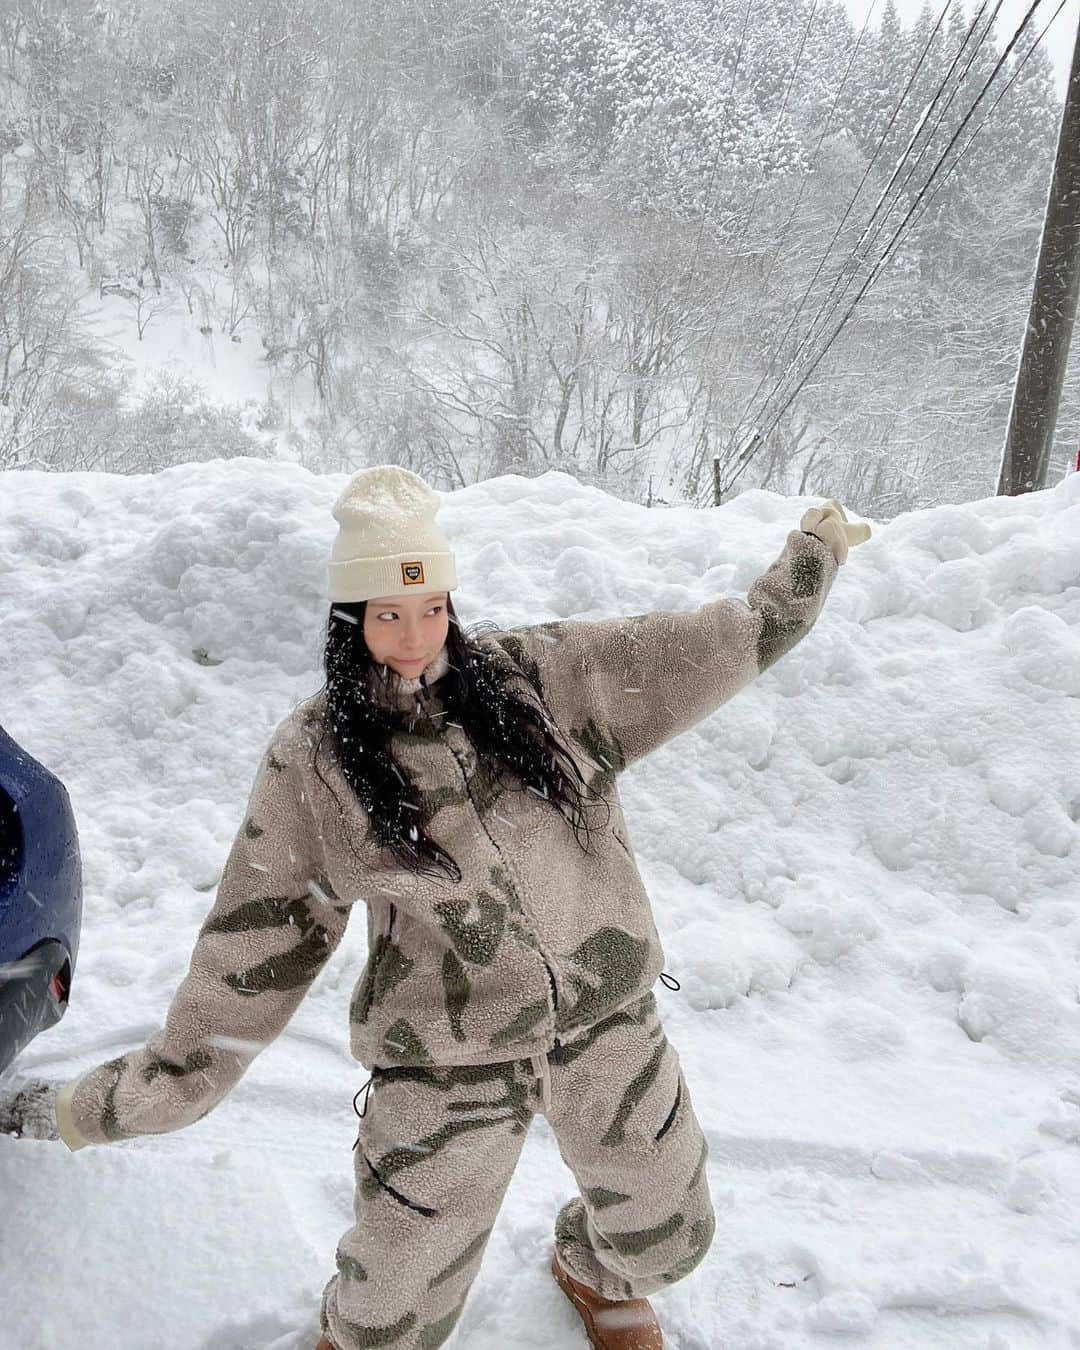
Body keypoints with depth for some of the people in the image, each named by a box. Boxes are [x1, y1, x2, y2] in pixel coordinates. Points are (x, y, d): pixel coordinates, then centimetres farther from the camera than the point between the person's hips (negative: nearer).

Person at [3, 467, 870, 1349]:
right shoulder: (311, 760, -7)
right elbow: (259, 942, -1)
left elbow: (700, 650, 5)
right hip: (447, 1061, -2)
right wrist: (166, 1080, 1)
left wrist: (812, 554, 13)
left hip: (608, 1024, 3)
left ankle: (596, 1272, 59)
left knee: (667, 1236, 21)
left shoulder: (538, 675, -5)